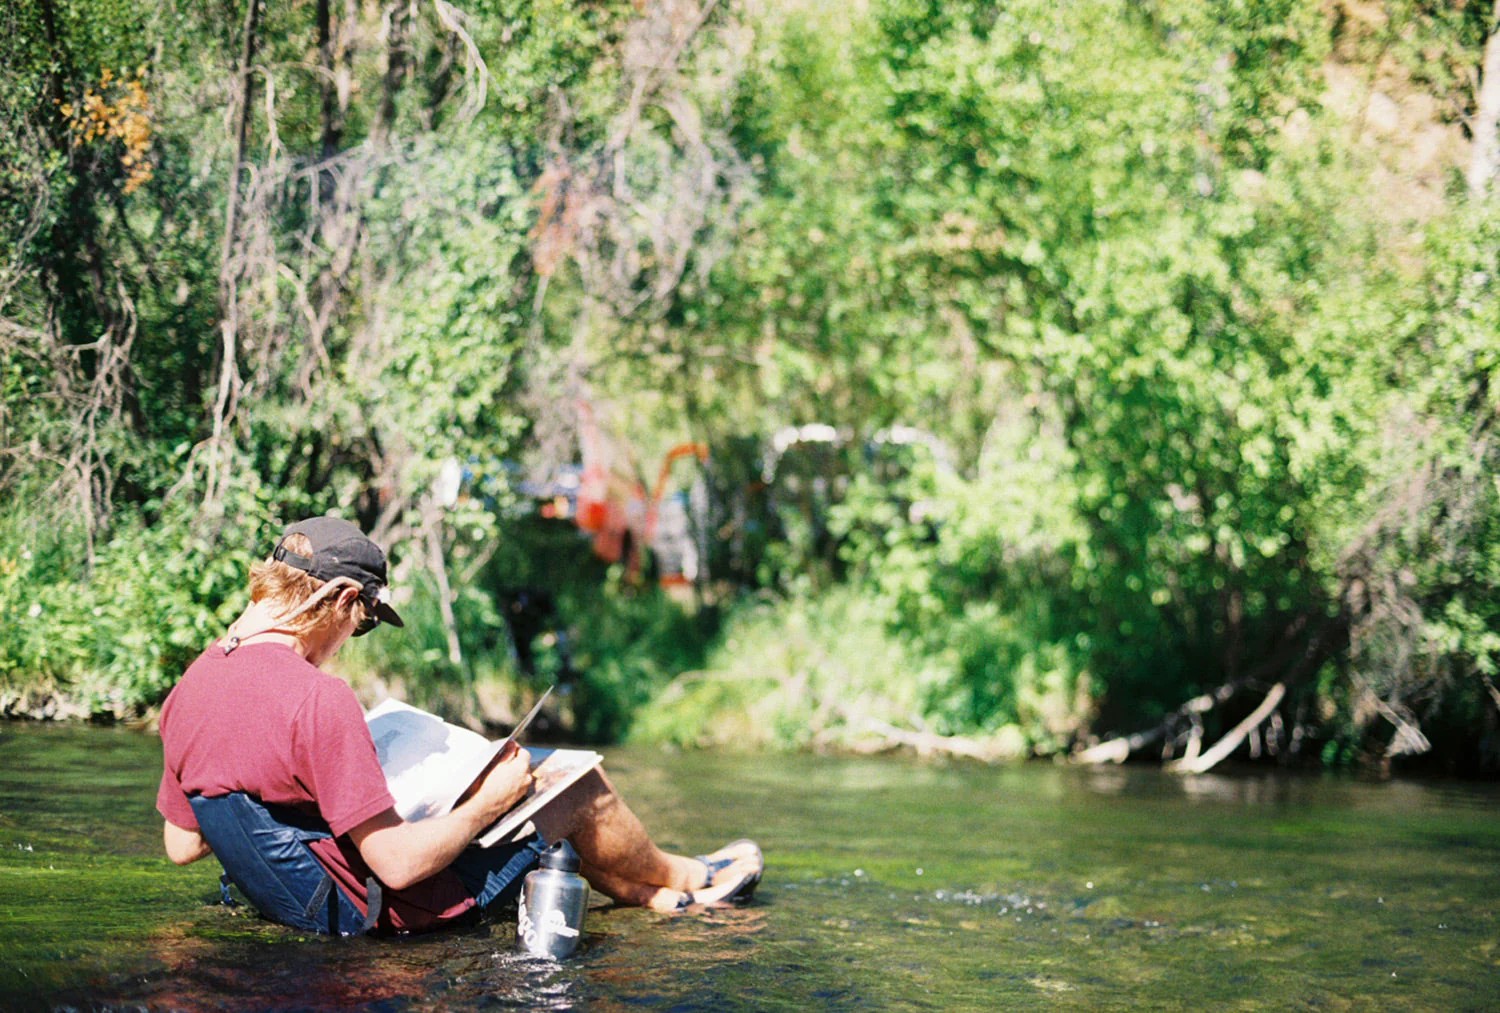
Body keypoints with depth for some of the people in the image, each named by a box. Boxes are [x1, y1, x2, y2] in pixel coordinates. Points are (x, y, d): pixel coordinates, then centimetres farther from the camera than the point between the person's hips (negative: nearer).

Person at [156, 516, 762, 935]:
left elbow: (180, 845, 6)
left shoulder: (188, 688, -6)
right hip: (379, 908, -9)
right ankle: (681, 878, 39)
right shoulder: (318, 700, -31)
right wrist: (487, 804, -13)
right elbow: (399, 865, -29)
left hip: (287, 899, 9)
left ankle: (648, 894, 42)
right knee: (580, 787, 7)